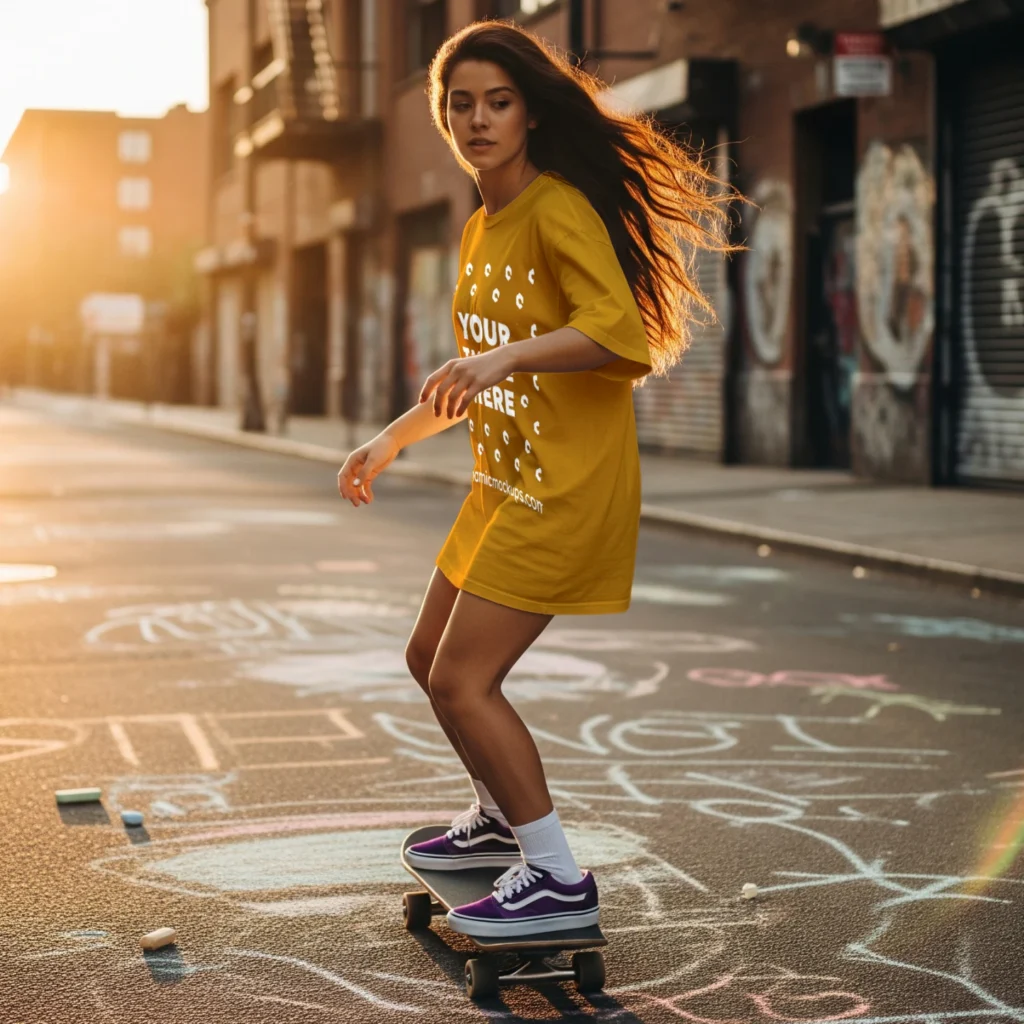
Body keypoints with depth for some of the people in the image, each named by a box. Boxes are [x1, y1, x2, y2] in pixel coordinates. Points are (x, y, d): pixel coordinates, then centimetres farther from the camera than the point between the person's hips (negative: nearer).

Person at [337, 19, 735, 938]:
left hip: (569, 488, -9)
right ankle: (502, 819, 39)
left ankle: (559, 881, 0)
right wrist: (389, 442, 26)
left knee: (462, 679, -11)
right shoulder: (480, 231, 14)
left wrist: (503, 357, -39)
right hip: (506, 481, 9)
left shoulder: (560, 210, -15)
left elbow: (619, 328, -30)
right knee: (432, 658, 17)